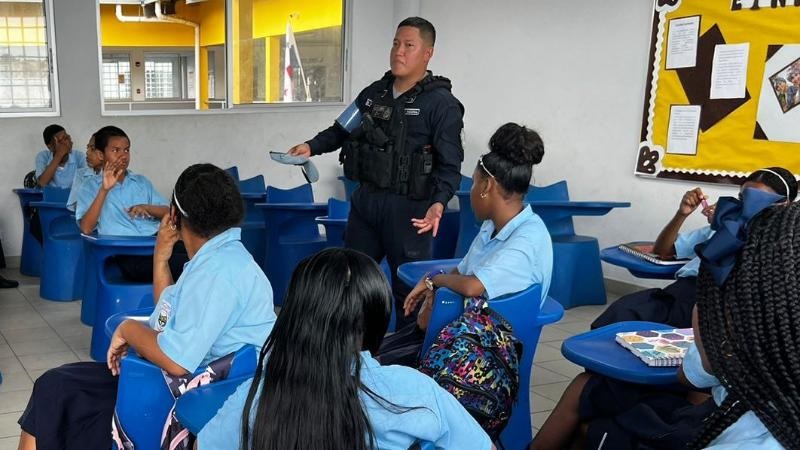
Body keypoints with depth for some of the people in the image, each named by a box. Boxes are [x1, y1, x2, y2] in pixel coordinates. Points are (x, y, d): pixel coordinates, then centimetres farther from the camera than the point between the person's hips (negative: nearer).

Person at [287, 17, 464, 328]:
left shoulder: (442, 104, -9)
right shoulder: (373, 93, 11)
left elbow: (450, 165, -14)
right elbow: (342, 130, 24)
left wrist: (438, 203, -30)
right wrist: (312, 146, 8)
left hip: (408, 208, -7)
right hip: (365, 200, 7)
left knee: (409, 286, 2)